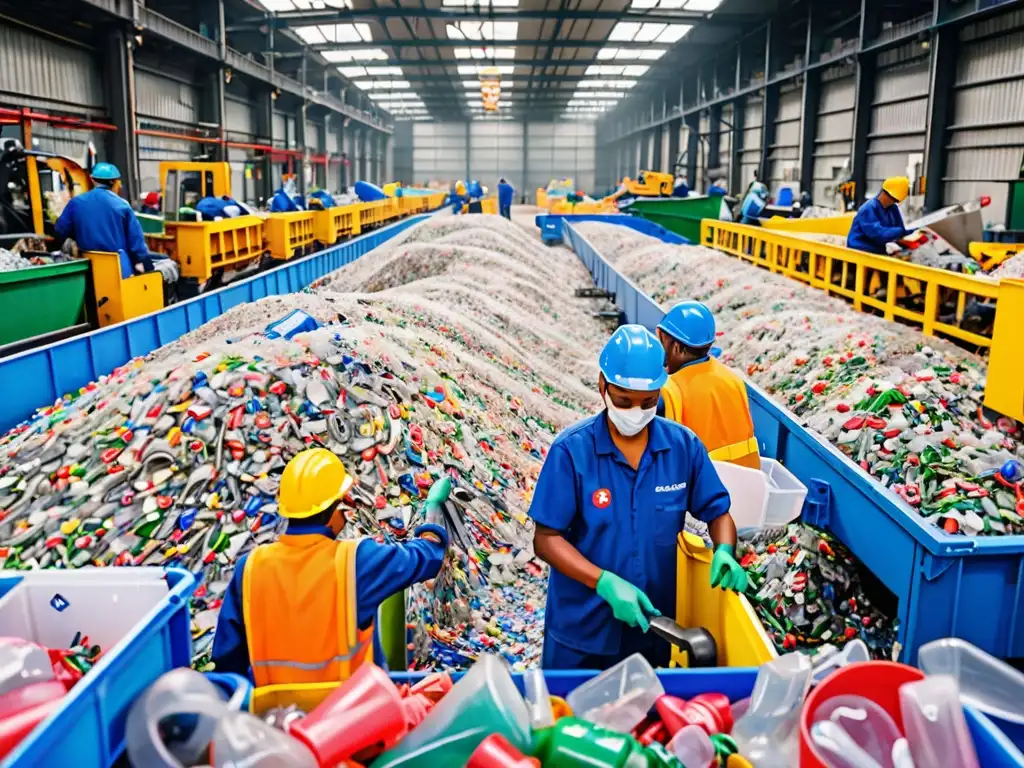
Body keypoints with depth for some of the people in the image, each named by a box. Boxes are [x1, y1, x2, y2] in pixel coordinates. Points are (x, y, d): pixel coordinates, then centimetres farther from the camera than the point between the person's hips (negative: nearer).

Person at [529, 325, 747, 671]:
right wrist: (606, 584, -27)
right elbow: (547, 539, -16)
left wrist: (724, 553, -18)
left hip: (654, 626, 3)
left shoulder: (684, 445, -8)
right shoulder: (571, 449, -17)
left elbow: (717, 511, 3)